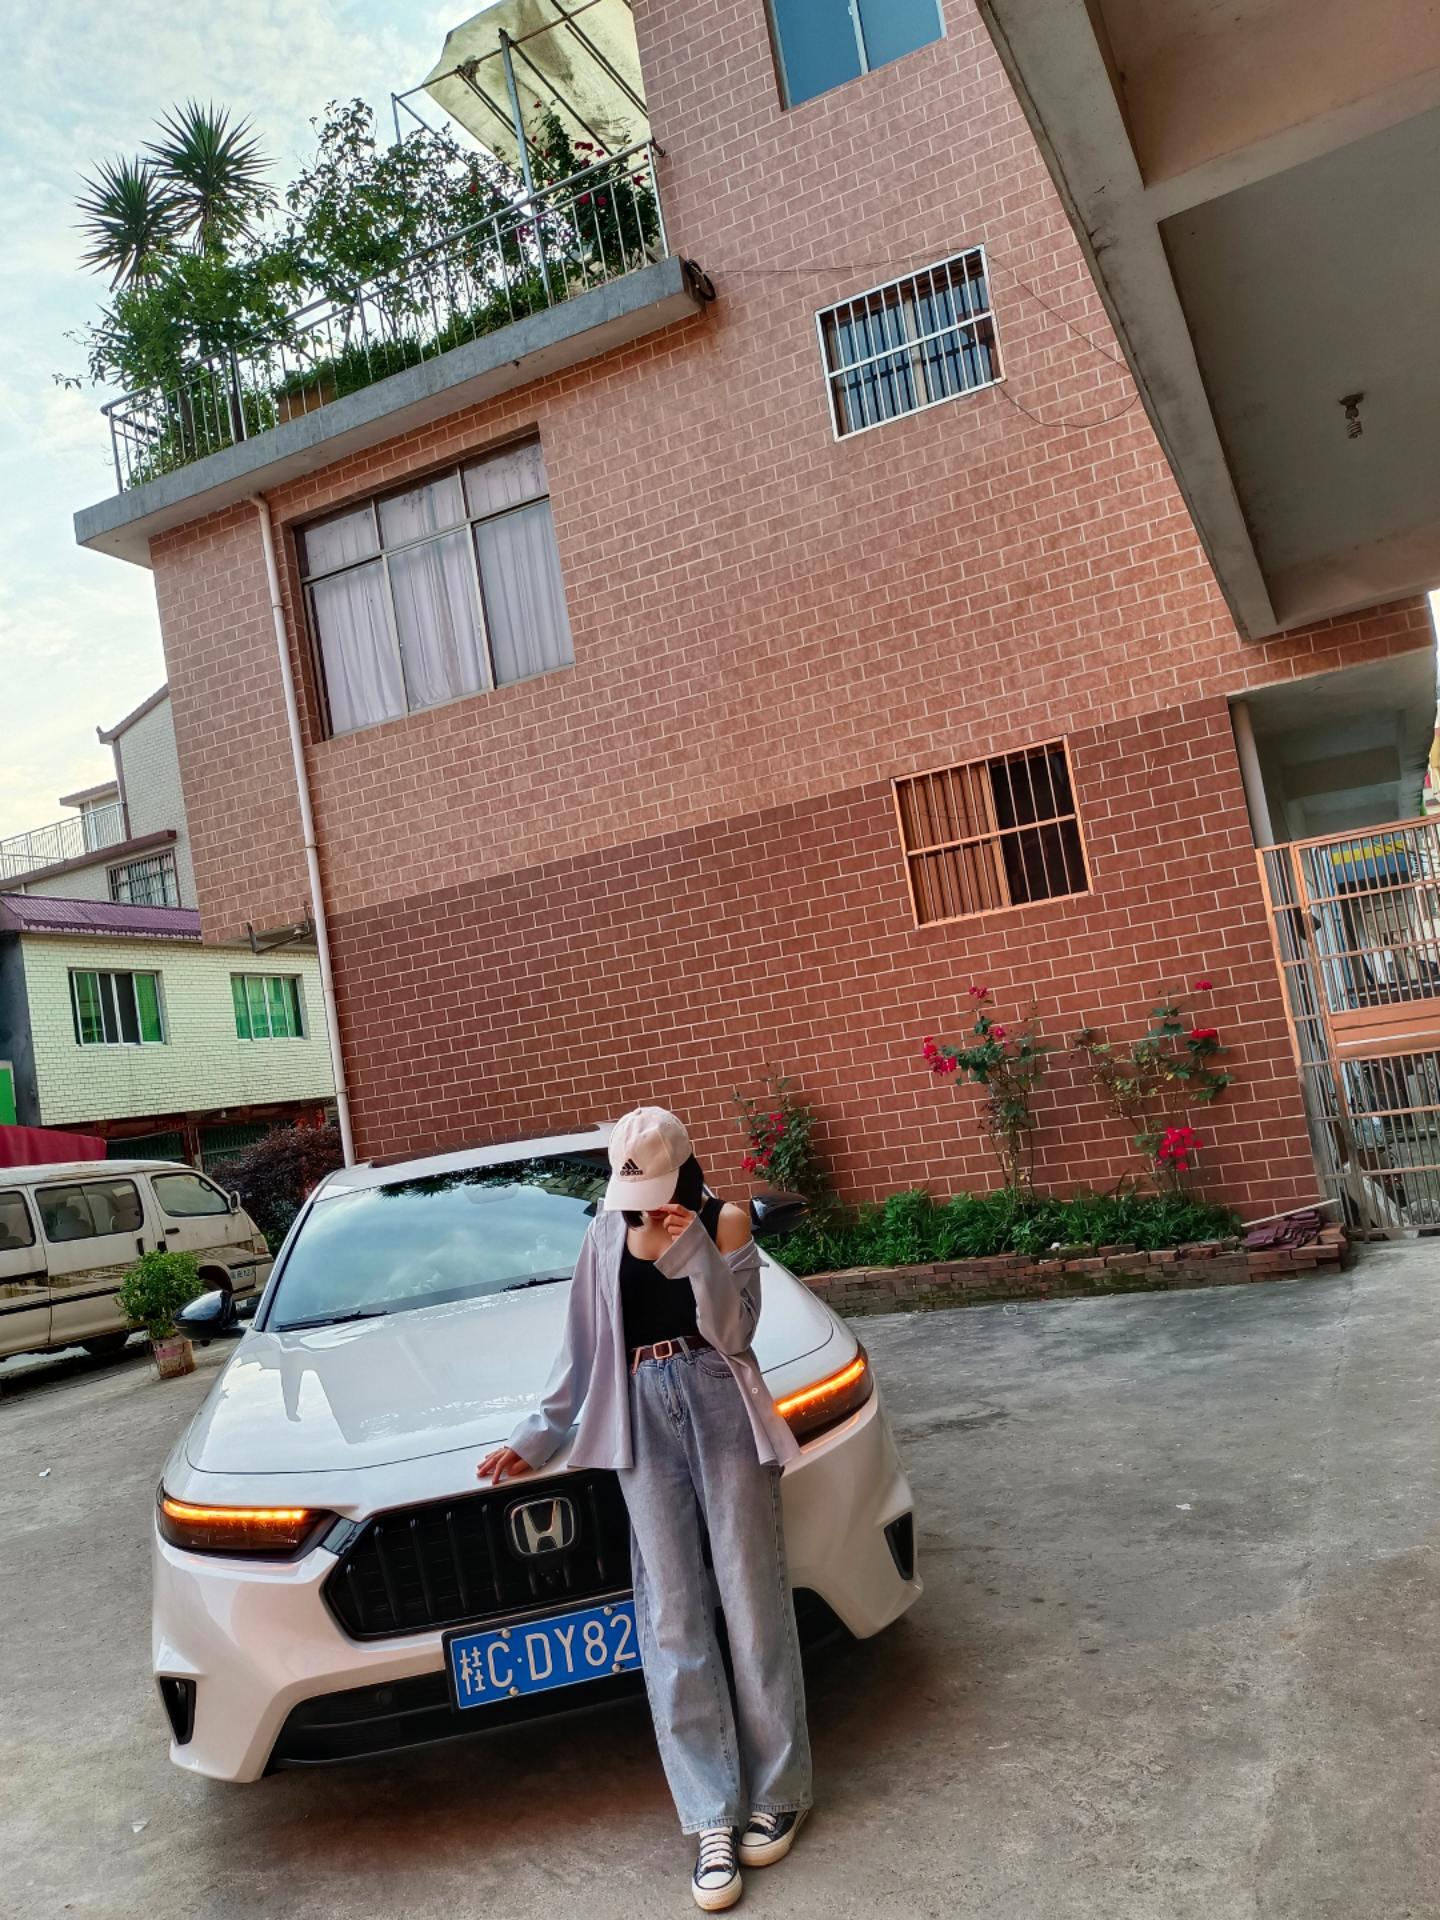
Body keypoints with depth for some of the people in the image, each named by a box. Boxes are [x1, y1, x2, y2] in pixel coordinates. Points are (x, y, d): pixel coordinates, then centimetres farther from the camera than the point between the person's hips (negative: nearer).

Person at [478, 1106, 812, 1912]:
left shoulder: (726, 1222, -1)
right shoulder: (608, 1235, 8)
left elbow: (733, 1331, -10)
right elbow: (584, 1348, 14)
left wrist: (692, 1246, -19)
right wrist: (538, 1434, 13)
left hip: (723, 1408, -2)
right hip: (645, 1421, 3)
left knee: (752, 1604, 3)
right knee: (672, 1621, 1)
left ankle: (778, 1793, 19)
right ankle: (713, 1819, 9)